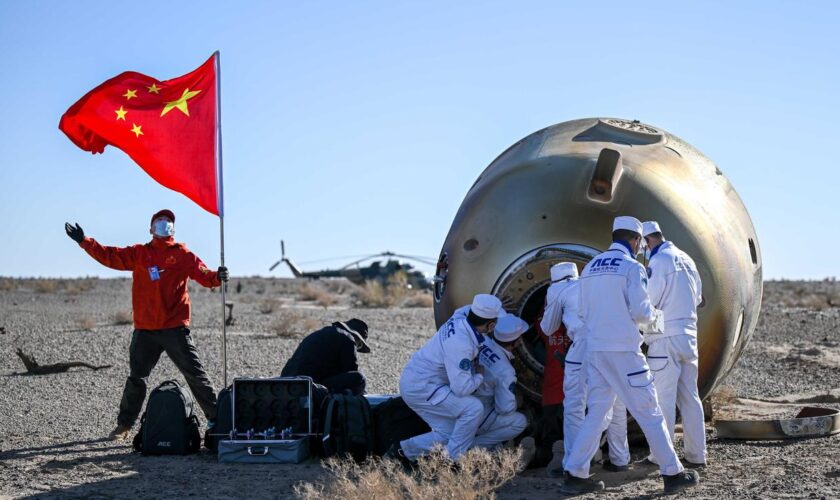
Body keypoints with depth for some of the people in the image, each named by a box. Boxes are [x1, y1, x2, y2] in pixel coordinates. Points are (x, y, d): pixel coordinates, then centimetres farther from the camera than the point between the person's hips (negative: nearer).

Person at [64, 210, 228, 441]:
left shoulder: (183, 255, 3)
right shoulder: (138, 254, 10)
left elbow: (202, 274, -8)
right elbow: (110, 256, 6)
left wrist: (217, 277, -30)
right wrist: (84, 241, -1)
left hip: (175, 329, -3)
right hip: (145, 330, 3)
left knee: (195, 374, -1)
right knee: (136, 378, 11)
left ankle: (215, 417, 6)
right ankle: (124, 424, 22)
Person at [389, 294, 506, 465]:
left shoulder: (461, 317, -4)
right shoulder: (461, 345, -29)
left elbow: (467, 309, 23)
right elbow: (461, 388, -27)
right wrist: (480, 375, -8)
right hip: (419, 388, -10)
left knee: (447, 434, 10)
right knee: (473, 408, -17)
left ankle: (402, 451, 17)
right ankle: (453, 460, -8)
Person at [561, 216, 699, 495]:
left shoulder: (590, 268, 11)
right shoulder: (631, 267, -8)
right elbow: (641, 311, -13)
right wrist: (656, 319, 8)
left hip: (595, 350, 6)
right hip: (623, 351, -6)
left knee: (596, 412, 10)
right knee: (649, 412, 1)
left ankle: (575, 475, 5)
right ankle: (673, 474, 6)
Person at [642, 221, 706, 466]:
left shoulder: (659, 261, -12)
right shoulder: (686, 259, 13)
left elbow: (648, 301, -14)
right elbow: (697, 296, 20)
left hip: (666, 338, -7)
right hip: (688, 334, 7)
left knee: (663, 398, -3)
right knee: (689, 396, 10)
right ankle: (696, 453, 11)